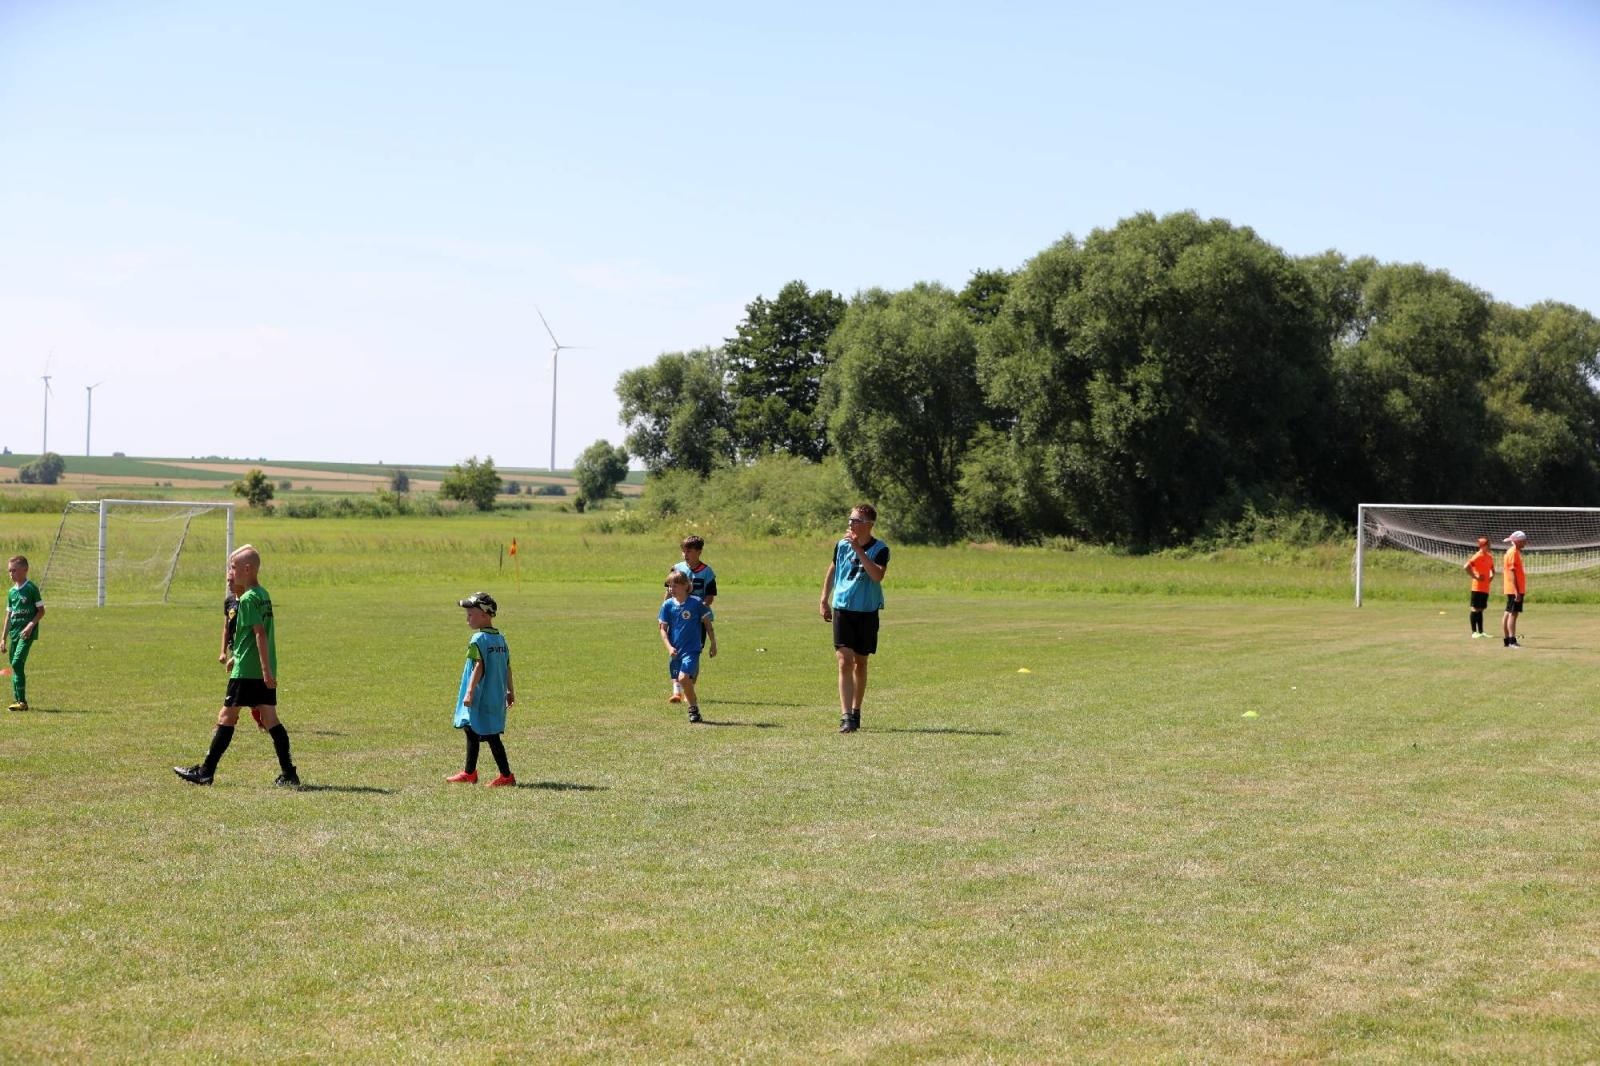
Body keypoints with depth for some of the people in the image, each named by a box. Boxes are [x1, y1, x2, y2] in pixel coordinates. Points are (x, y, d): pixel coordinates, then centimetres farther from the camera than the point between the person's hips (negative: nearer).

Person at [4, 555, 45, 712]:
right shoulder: (11, 592, 12)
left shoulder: (31, 588, -7)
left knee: (17, 662, -17)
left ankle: (21, 701, -15)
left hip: (27, 633, -7)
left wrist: (31, 625, -18)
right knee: (14, 665, 8)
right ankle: (17, 699, 15)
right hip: (14, 633, 7)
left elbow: (41, 611, -5)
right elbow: (9, 615, 18)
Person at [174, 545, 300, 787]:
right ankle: (289, 774, -1)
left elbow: (260, 634, -20)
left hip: (247, 671, -8)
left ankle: (206, 771, 6)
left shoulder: (248, 599, -12)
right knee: (270, 719, 5)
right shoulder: (263, 596, 15)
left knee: (226, 716, 0)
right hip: (265, 671, 8)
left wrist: (266, 669, -23)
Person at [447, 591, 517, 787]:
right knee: (472, 731, 20)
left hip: (482, 697, -9)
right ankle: (469, 773, 30)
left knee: (490, 736, -5)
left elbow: (479, 667, -22)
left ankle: (506, 775, -4)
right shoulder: (500, 639, 10)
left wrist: (470, 692, -23)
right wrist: (511, 691, 20)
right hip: (497, 696, 9)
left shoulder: (478, 639, -15)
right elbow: (507, 667, 13)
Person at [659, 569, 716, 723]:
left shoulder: (696, 603, -7)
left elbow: (708, 624, 3)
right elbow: (663, 629, 3)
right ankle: (694, 708, 26)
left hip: (692, 649, -5)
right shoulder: (668, 605, 1)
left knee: (684, 678, -20)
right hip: (675, 650, 5)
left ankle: (694, 709, -6)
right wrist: (669, 647, -11)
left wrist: (713, 644, 6)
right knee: (682, 680, 9)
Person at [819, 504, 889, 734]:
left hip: (868, 612, -1)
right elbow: (832, 570, 17)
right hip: (842, 609, 1)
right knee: (845, 661, -11)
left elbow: (878, 575, -26)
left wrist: (858, 549, -27)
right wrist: (825, 600, 17)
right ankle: (846, 717, -17)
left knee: (860, 662, 11)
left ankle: (856, 711, 28)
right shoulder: (842, 545, 1)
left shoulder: (880, 549, -9)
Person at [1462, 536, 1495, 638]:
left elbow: (1492, 568, 30)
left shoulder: (1490, 557, 12)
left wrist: (1492, 576, 11)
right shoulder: (1477, 557, -12)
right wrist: (1475, 577, -18)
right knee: (1475, 609, -4)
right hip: (1477, 588, -8)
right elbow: (1466, 567, -23)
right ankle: (1474, 632, -2)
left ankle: (1481, 632, 16)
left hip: (1486, 588, 8)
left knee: (1480, 609, 12)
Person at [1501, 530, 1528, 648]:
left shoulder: (1516, 552, 17)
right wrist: (1516, 591, -22)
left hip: (1517, 589, 10)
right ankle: (1512, 641, -14)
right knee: (1513, 614, -11)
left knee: (1508, 614, 10)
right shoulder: (1513, 552, -13)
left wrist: (1520, 590, 20)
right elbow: (1512, 572, -18)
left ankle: (1507, 640, 13)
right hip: (1515, 589, -10)